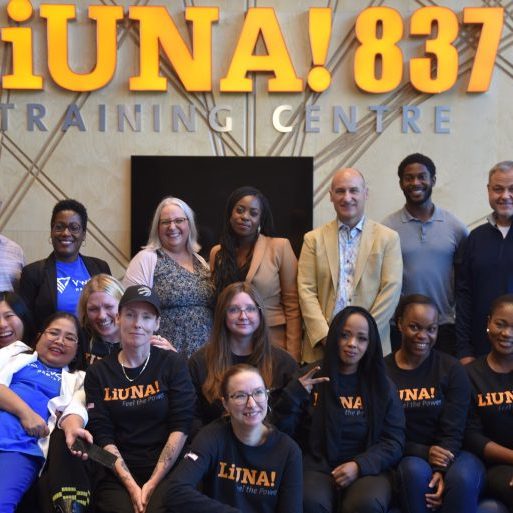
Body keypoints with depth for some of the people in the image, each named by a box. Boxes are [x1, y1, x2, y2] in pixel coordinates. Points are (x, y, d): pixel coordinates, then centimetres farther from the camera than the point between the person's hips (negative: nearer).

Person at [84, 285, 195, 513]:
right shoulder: (97, 372, 9)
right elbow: (102, 435, 1)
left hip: (165, 471, -1)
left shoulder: (173, 364, 5)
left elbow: (180, 426, -2)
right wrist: (131, 486, -11)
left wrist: (153, 483, -10)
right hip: (117, 476, 1)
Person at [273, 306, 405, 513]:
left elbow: (394, 441, 5)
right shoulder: (311, 379, 7)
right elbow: (282, 432, 4)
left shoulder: (383, 386, 10)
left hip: (368, 469, 1)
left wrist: (360, 465, -12)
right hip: (317, 466, -1)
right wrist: (293, 394, -13)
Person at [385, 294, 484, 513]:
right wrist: (425, 453, -18)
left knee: (463, 478, -33)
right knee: (415, 470, -34)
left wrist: (441, 471, -24)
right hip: (405, 457, 0)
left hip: (450, 455, 0)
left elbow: (453, 431, -7)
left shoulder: (452, 369, 1)